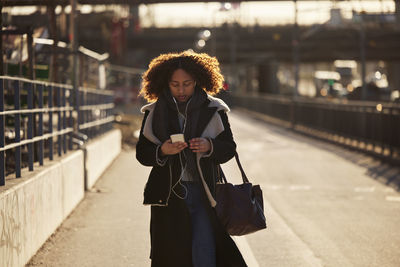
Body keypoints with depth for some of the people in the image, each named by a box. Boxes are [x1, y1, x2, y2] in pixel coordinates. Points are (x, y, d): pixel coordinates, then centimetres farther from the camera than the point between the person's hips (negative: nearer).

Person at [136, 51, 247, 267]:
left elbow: (229, 148, 6)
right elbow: (141, 153, 5)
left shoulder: (213, 110, 3)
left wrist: (209, 146, -15)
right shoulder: (154, 112, 5)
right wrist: (162, 151, -15)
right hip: (168, 194, 1)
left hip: (203, 192, -1)